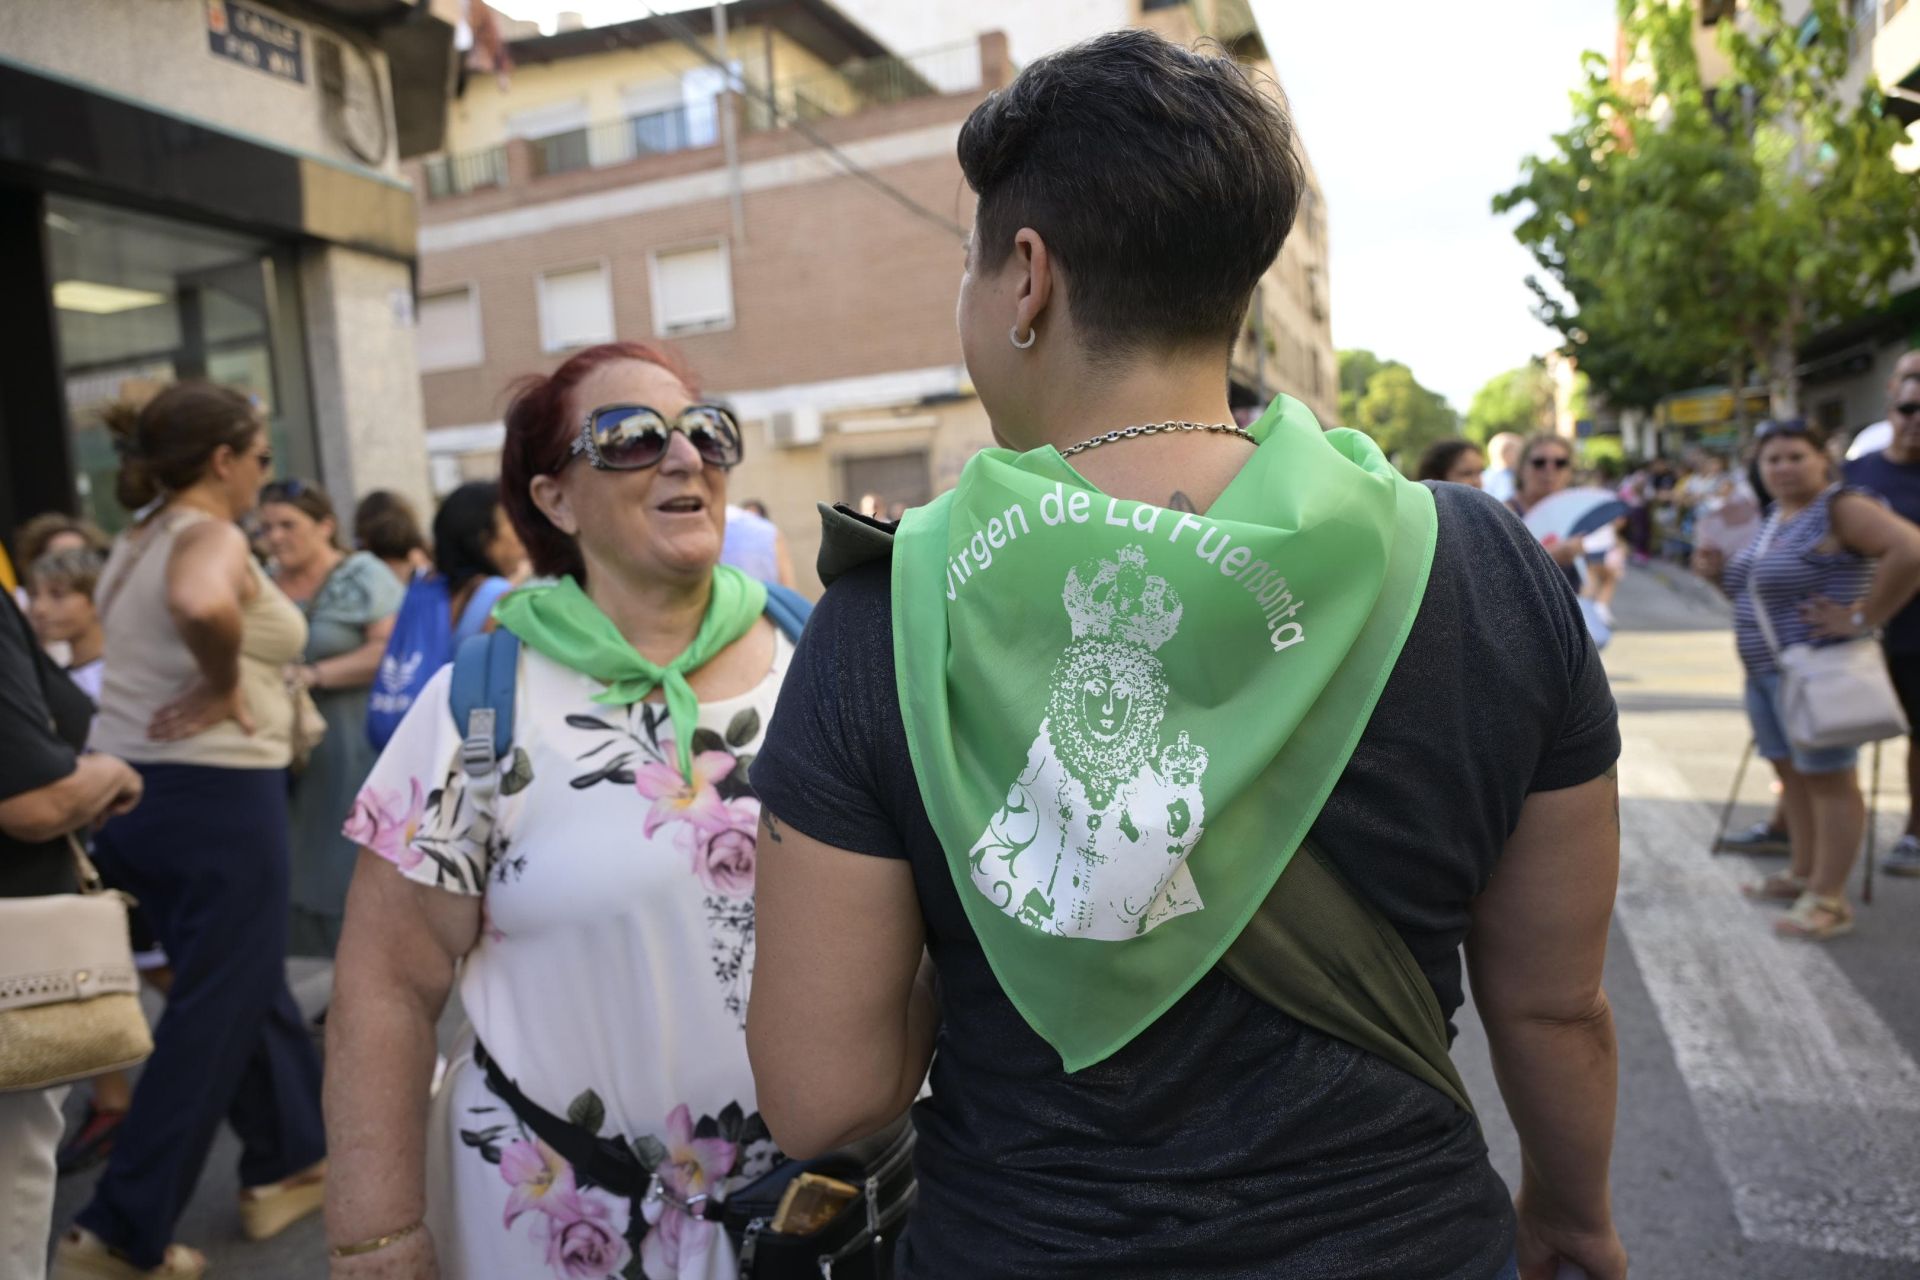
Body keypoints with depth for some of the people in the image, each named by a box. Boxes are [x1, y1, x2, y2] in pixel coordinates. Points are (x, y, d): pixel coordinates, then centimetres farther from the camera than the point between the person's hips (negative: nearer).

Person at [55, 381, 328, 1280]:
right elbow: (201, 606, -38)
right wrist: (226, 685, -21)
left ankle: (288, 1166, 34)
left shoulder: (140, 541, 12)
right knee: (214, 1013, 5)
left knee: (249, 987, 21)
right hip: (213, 798, -9)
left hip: (128, 791, 9)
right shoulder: (212, 539, -16)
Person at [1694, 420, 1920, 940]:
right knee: (1791, 771, 14)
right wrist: (1721, 571, 5)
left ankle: (1829, 900, 3)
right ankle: (1802, 873, 26)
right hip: (1765, 669, 9)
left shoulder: (1841, 508, -13)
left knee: (1828, 778, -3)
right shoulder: (1775, 516, 14)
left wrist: (1862, 618, -23)